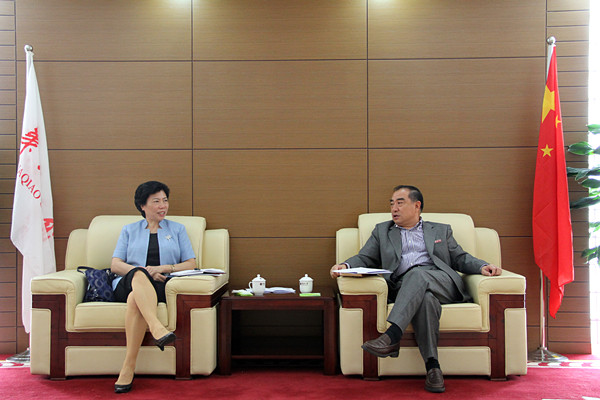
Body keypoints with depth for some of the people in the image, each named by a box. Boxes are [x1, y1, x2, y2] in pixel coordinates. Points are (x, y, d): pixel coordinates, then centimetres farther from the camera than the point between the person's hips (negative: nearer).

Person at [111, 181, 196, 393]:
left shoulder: (177, 229, 23)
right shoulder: (129, 230, 23)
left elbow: (191, 264, 13)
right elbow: (115, 265, 10)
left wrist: (165, 268, -6)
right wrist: (144, 271, -9)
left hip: (163, 287, 0)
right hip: (128, 284, 0)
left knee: (135, 299, -37)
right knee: (139, 274, -39)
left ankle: (128, 368, -42)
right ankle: (157, 328, -60)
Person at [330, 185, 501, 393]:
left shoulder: (441, 230, 28)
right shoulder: (382, 231, 28)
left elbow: (460, 258, 22)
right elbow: (365, 258, 18)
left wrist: (483, 266, 1)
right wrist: (345, 266, -4)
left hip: (442, 283, 0)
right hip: (403, 287, 0)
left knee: (418, 274, -35)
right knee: (426, 298, -36)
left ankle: (392, 335, -47)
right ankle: (432, 366, -39)